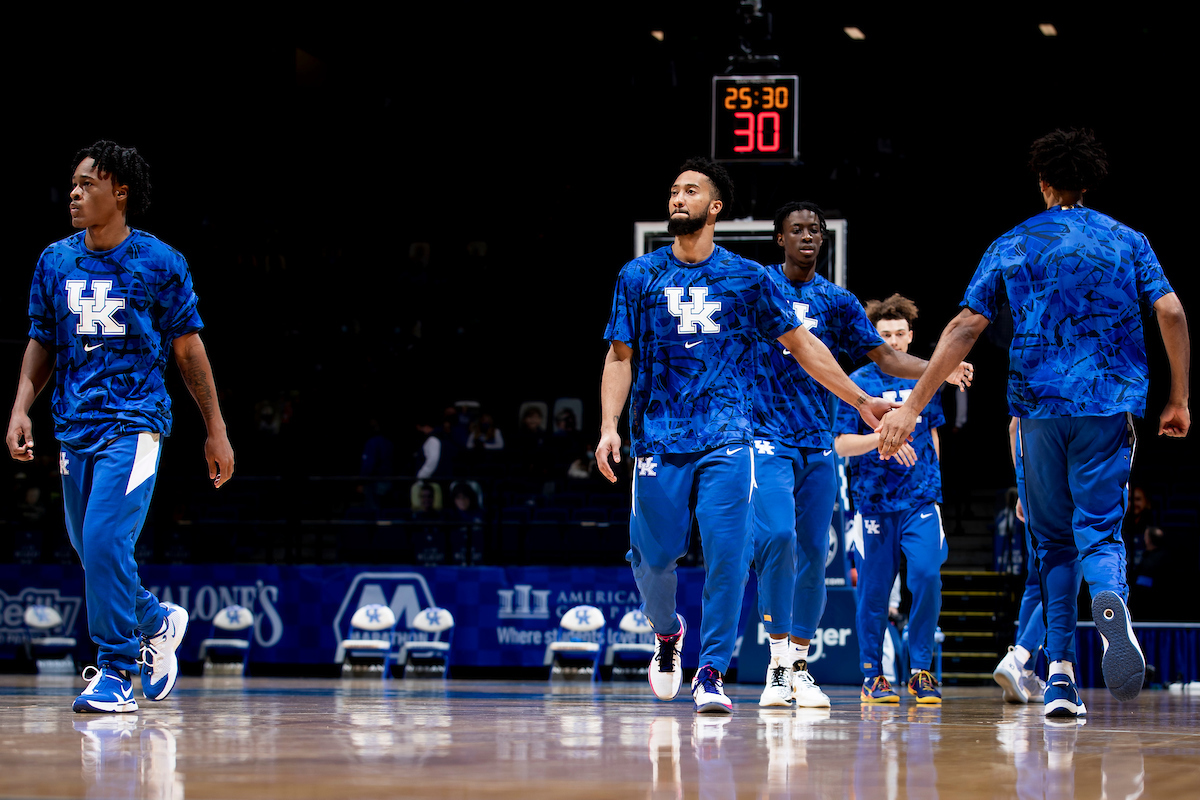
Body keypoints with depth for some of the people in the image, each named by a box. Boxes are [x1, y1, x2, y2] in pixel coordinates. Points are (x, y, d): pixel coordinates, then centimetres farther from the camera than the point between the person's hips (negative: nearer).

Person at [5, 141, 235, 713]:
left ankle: (116, 670, -8)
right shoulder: (54, 262, 8)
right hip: (75, 425, 5)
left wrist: (215, 431, 3)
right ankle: (158, 623, 36)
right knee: (90, 551, 9)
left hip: (135, 423, -5)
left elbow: (189, 349, 3)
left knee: (105, 539, -18)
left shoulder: (159, 264, -3)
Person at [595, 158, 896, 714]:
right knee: (653, 555, 1)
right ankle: (667, 632, 33)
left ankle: (711, 674, -6)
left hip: (727, 439, -1)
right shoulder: (639, 277, 8)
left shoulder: (747, 278, 7)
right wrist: (609, 427, -6)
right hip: (658, 438, 1)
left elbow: (802, 345, 12)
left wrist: (861, 401, 11)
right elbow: (620, 358, 8)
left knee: (726, 554, -11)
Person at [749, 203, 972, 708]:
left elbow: (884, 357, 9)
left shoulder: (837, 302, 11)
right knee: (777, 536, -21)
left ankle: (800, 666, 13)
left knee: (813, 552, 3)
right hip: (767, 437, -4)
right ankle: (778, 662, -14)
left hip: (818, 444, 4)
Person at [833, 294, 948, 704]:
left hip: (920, 498, 2)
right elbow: (841, 444, -7)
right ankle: (872, 674, 14)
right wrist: (883, 438, -23)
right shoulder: (857, 383, -2)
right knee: (874, 589, 1)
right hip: (873, 498, -2)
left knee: (927, 576, -13)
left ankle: (920, 670, -1)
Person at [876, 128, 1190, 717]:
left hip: (1038, 406, 0)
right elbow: (1170, 313, -1)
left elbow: (965, 327, 0)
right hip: (1111, 404, 0)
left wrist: (913, 405, 0)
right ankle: (1109, 600, -36)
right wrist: (1178, 399, 7)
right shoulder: (1126, 241, 9)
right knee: (1099, 529, 1)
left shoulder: (1012, 245, 8)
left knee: (1052, 541, 12)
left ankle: (1059, 670, 0)